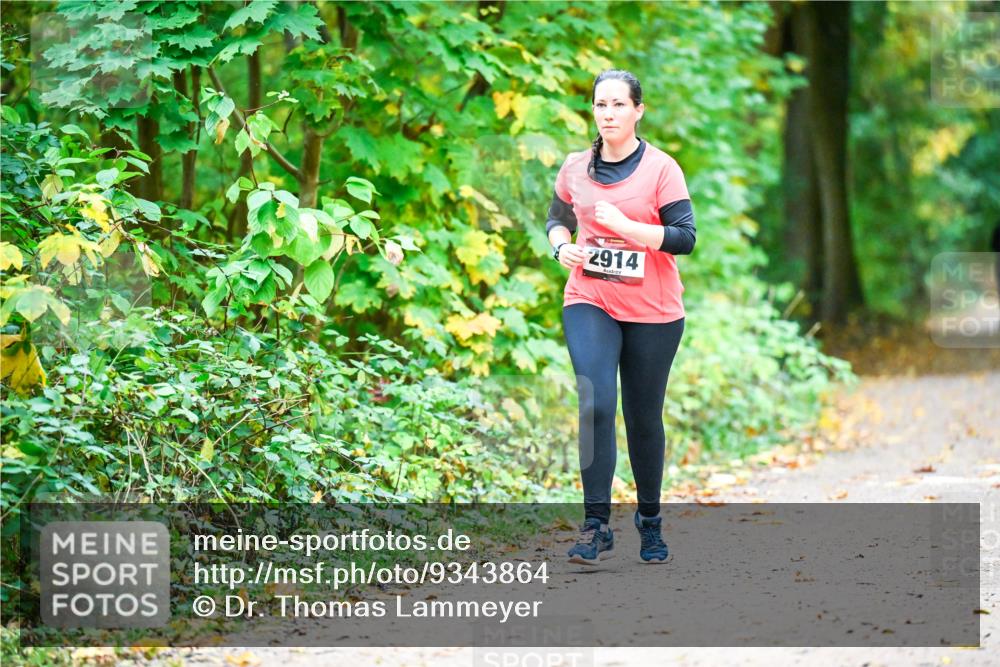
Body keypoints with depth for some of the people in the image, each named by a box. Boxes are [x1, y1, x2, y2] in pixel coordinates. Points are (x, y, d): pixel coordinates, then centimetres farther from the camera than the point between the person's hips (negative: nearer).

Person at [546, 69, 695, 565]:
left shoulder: (660, 168, -6)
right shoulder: (576, 167, 5)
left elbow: (685, 237, -12)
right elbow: (558, 218, 21)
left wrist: (624, 226, -21)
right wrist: (562, 247, -1)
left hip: (652, 312, -1)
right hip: (589, 304, 1)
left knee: (643, 419, 8)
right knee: (596, 406, -16)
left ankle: (650, 520, 27)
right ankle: (596, 527, -15)